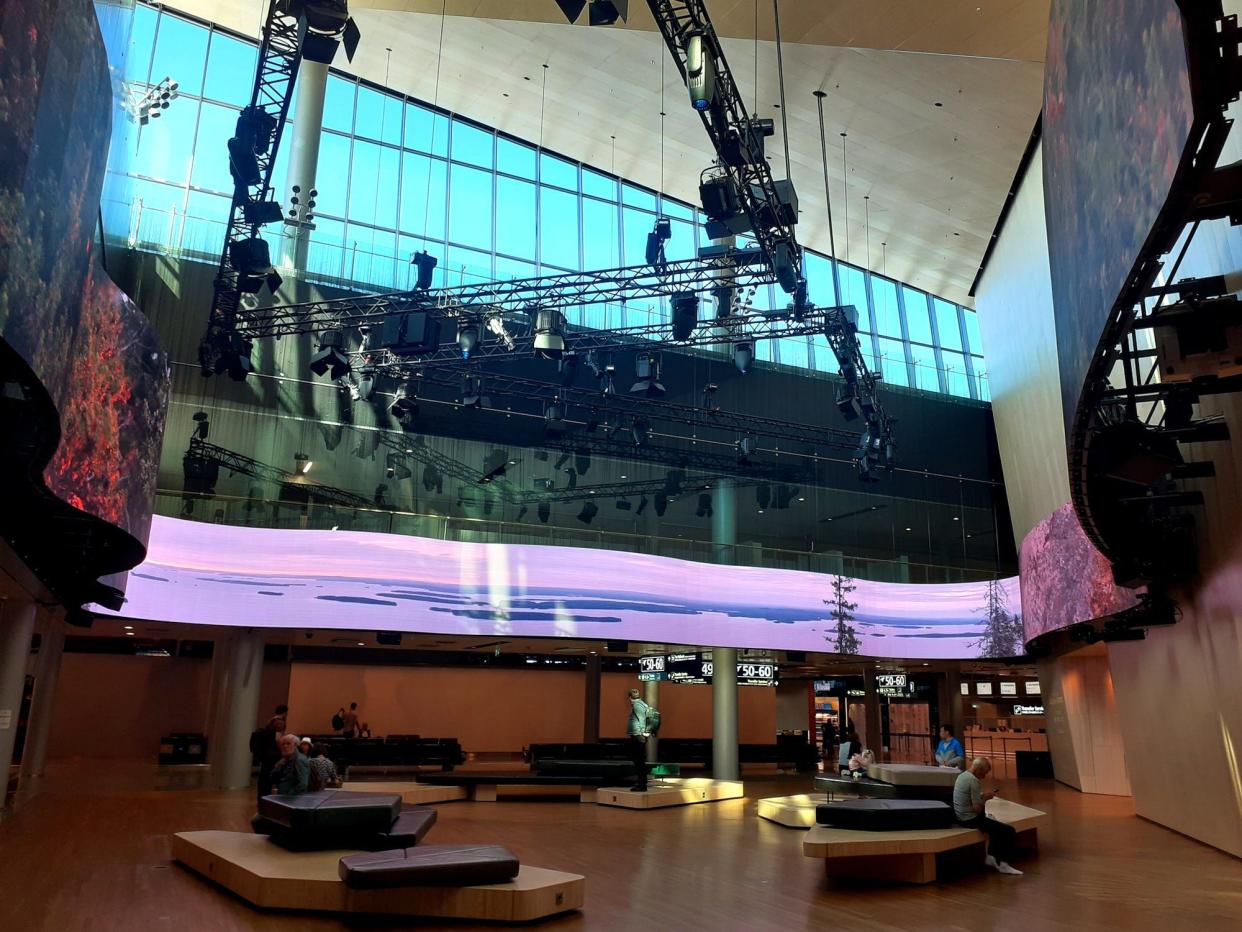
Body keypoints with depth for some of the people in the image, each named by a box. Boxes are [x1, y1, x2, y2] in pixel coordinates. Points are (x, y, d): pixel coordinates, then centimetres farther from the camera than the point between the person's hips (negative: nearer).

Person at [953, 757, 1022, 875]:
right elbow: (977, 808, -23)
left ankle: (991, 857, 31)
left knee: (996, 826, 30)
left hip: (960, 816, 10)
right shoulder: (973, 780, -22)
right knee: (1009, 831, -7)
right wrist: (985, 797, -6)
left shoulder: (962, 775, 8)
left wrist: (983, 795, 9)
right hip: (970, 819, -10)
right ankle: (1003, 865, 2)